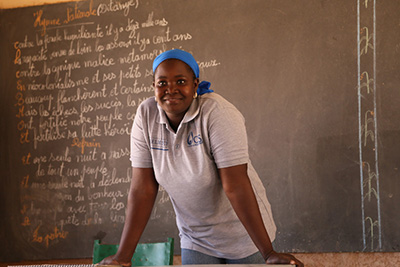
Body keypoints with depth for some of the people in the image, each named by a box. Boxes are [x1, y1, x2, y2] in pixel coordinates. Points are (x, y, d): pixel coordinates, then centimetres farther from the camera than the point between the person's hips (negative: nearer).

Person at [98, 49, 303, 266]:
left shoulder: (217, 112, -23)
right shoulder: (146, 115, -10)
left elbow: (236, 186, -27)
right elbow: (143, 189, -10)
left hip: (243, 234, -3)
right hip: (195, 239, 3)